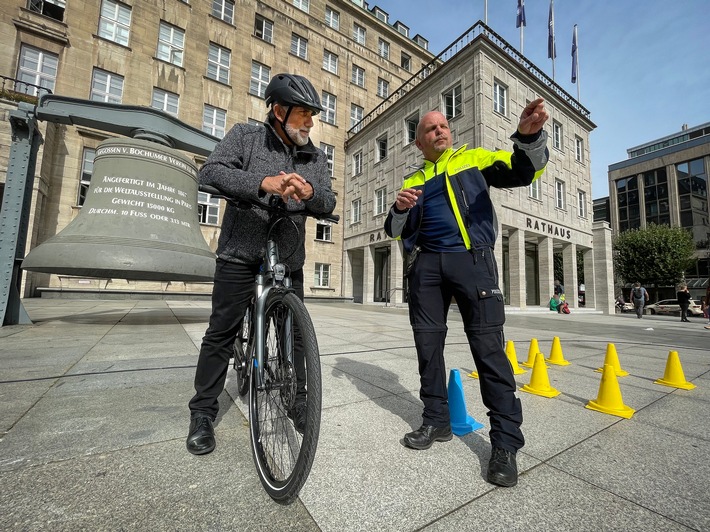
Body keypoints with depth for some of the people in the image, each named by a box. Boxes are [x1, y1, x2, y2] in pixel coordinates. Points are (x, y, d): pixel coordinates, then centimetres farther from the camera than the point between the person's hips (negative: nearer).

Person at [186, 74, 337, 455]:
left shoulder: (316, 158, 10)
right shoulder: (245, 136, 2)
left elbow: (328, 204, 3)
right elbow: (210, 171, -12)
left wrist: (311, 193, -21)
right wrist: (263, 183, -28)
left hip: (289, 260, 4)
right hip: (240, 255, -3)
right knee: (222, 333, 3)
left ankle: (298, 402, 29)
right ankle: (203, 413, 23)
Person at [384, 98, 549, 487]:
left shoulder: (475, 159, 16)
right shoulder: (413, 181, 21)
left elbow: (524, 170, 3)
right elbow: (396, 232, 13)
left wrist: (529, 136, -17)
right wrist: (399, 209, -9)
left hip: (472, 258, -3)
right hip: (426, 263, 4)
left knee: (488, 345, -7)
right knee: (427, 342, 5)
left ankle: (505, 441, 5)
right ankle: (437, 421, 21)